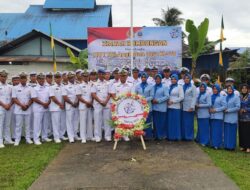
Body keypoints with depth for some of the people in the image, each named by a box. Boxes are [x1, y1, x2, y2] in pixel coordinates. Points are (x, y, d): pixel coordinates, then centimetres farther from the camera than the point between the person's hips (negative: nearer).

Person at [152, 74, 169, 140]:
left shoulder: (164, 87, 0)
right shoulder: (153, 87, 12)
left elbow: (167, 96, -8)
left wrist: (158, 100, -13)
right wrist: (152, 100, -7)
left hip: (161, 108, -4)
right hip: (154, 107, 4)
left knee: (162, 122, -1)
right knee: (155, 121, 5)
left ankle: (162, 135, 10)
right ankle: (156, 135, 14)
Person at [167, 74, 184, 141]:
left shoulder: (179, 87, 0)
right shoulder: (168, 87, 11)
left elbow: (181, 97, -5)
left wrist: (172, 101, -9)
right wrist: (167, 101, -5)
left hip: (176, 107, -4)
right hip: (169, 106, 4)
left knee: (176, 122, 0)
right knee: (169, 122, 6)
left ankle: (176, 136, 11)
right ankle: (170, 136, 15)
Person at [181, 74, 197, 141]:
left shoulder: (193, 87, -2)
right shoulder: (182, 87, 12)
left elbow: (194, 97, -7)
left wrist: (192, 107, -14)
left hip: (189, 107, -4)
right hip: (183, 107, 4)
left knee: (189, 122, 1)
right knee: (183, 122, 6)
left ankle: (189, 136, 11)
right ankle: (183, 136, 16)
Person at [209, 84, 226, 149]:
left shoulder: (222, 97, -2)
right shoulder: (211, 97, 13)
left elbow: (224, 106, -8)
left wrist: (216, 110, -12)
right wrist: (210, 109, -1)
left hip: (218, 116, -4)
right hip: (211, 116, 5)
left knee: (217, 131, -3)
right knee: (212, 130, 6)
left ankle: (217, 144, 3)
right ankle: (212, 143, 12)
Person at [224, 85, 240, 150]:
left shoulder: (236, 97, -3)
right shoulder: (225, 97, 13)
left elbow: (238, 107, -10)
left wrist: (228, 110, -11)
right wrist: (224, 110, 0)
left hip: (233, 118, -5)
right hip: (226, 118, 5)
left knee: (232, 132, -2)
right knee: (226, 132, 6)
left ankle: (231, 146, 6)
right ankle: (226, 145, 14)